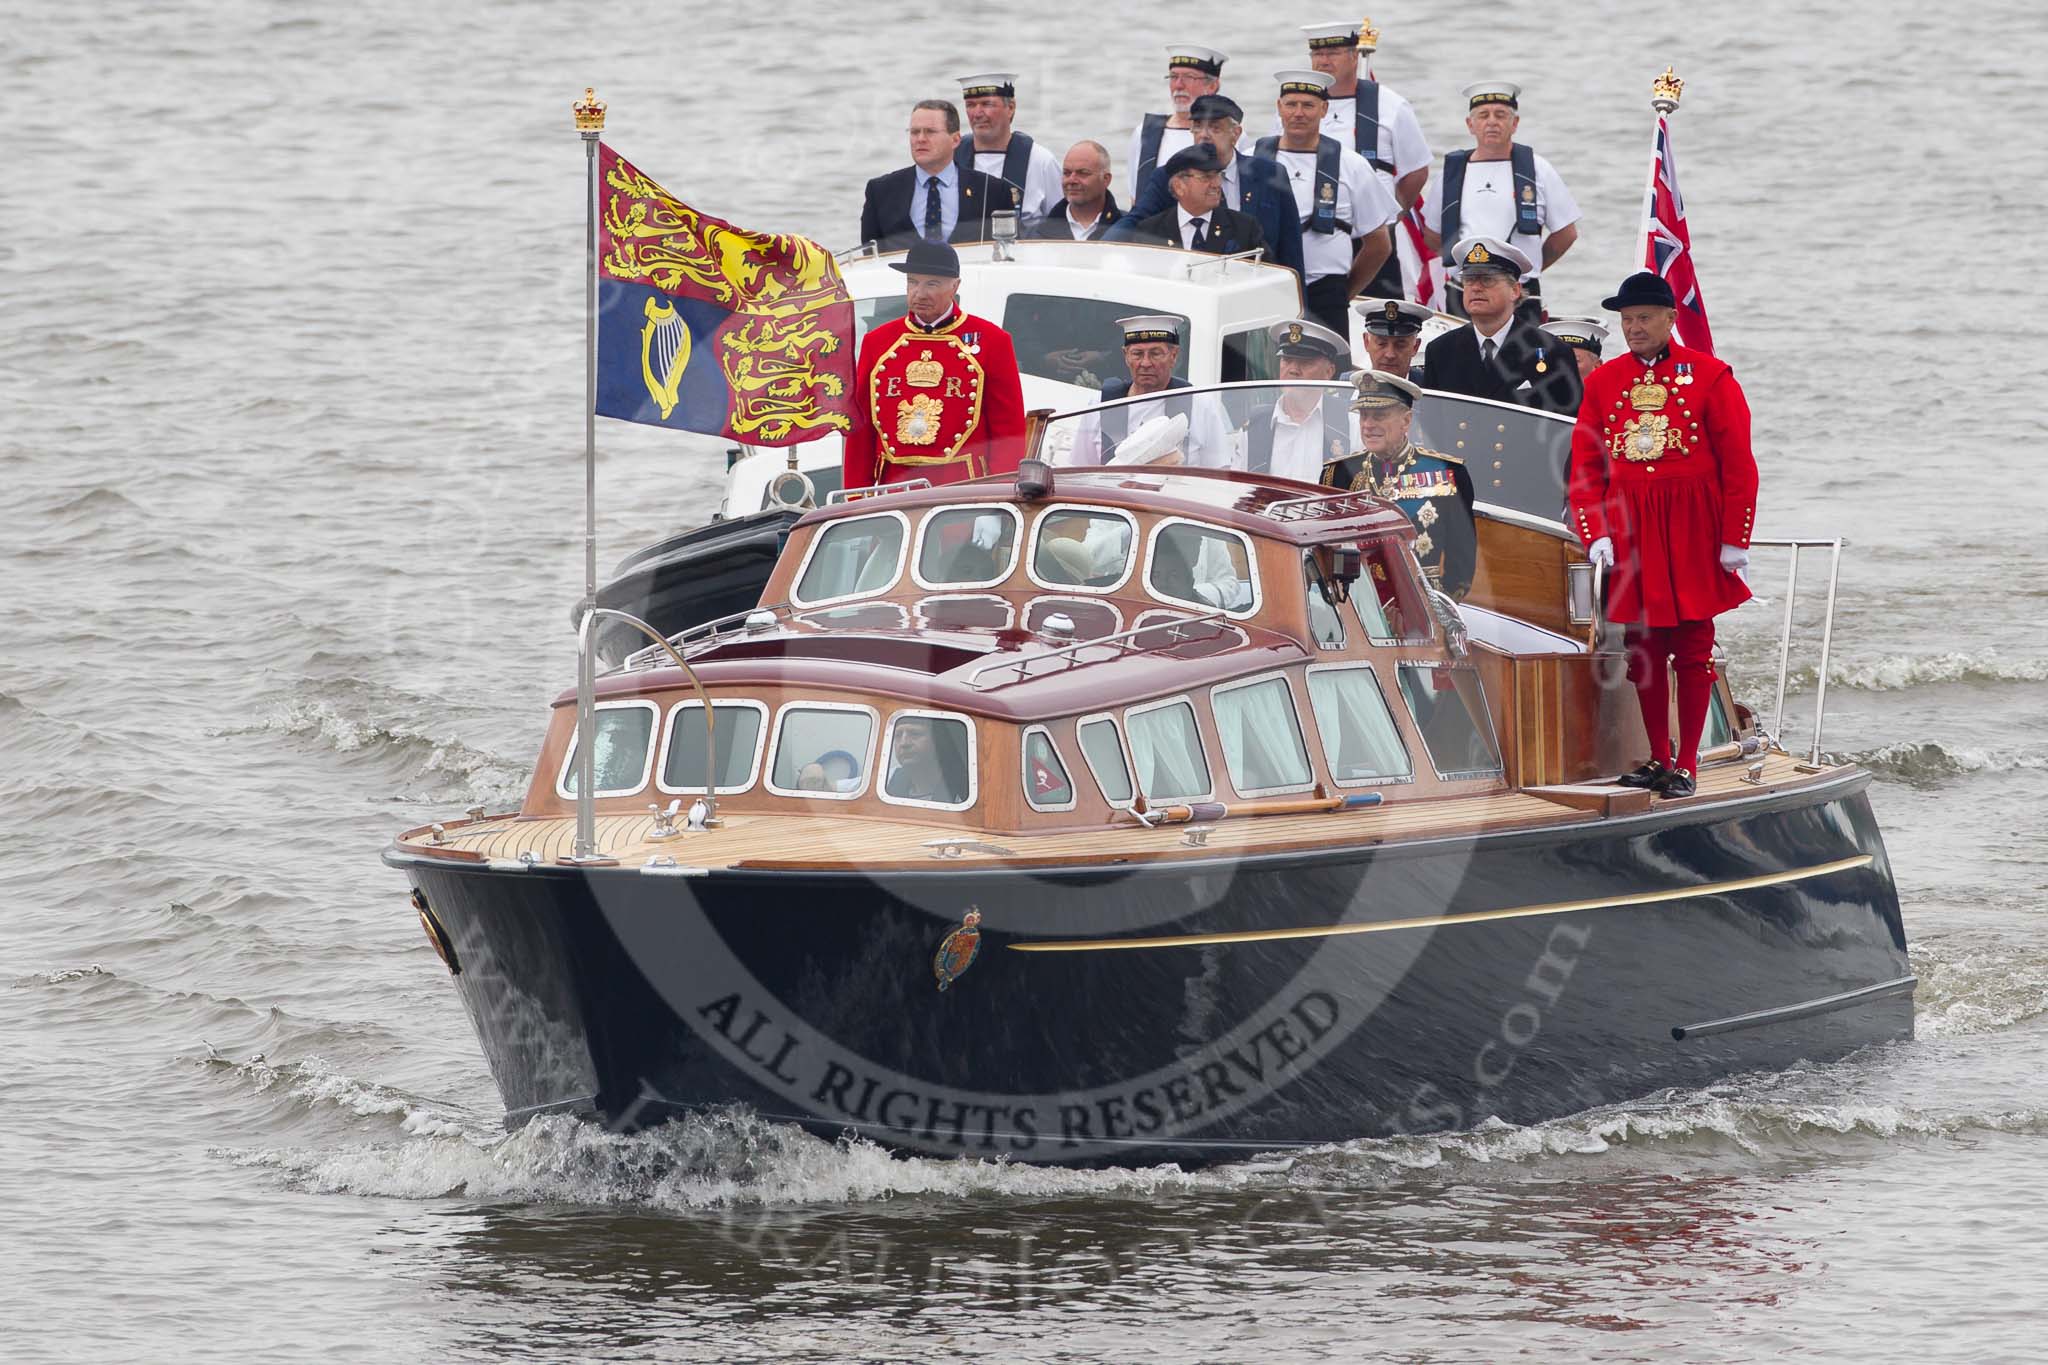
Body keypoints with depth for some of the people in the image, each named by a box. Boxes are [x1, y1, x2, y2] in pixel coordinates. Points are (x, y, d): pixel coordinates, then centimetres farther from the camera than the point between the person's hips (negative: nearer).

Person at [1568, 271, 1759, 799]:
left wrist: (1735, 540, -7)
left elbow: (1738, 464, -3)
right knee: (1643, 647, 5)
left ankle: (1687, 765, 5)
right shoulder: (1603, 381, 7)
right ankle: (1659, 759, 14)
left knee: (1693, 647, 0)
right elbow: (1585, 467, 8)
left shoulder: (1709, 376, -2)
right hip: (1629, 531, 3)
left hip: (1692, 533, -3)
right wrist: (1595, 535, -4)